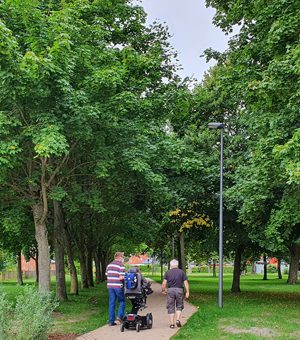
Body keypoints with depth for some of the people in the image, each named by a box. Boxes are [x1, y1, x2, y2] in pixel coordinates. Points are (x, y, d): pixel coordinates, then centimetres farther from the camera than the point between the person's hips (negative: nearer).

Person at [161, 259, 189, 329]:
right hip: (179, 290, 0)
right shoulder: (182, 272, 5)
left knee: (171, 307, 7)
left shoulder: (167, 272, 4)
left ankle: (172, 324, 6)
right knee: (179, 306, 14)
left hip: (170, 290, 0)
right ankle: (178, 320, -6)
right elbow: (186, 283, -1)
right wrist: (187, 292, -1)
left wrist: (163, 290, 11)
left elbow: (164, 283, -3)